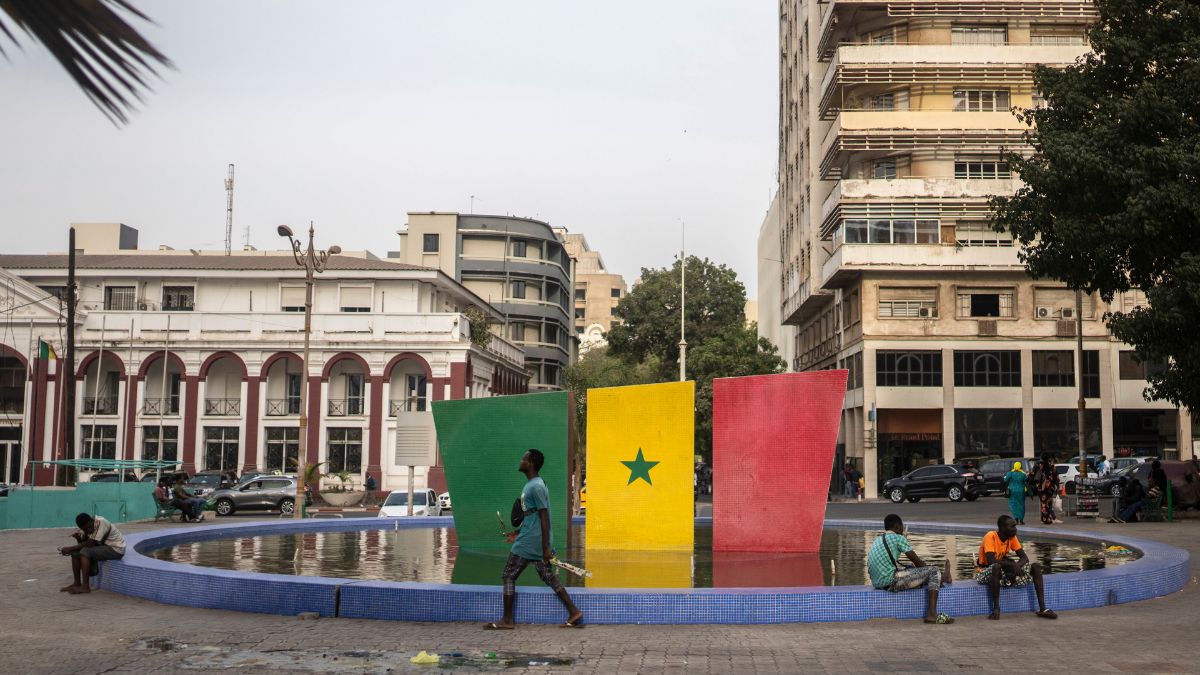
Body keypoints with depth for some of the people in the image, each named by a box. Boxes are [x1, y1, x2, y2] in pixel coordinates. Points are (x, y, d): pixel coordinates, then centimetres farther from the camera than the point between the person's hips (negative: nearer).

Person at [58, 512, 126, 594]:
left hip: (116, 549, -9)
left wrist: (70, 548, -20)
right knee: (76, 552, -4)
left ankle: (85, 586, -19)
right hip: (103, 546, 9)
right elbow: (84, 543, 0)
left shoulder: (101, 523, -26)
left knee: (85, 552, -24)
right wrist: (78, 538, -20)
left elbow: (90, 544, -26)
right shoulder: (87, 526, -1)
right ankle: (77, 583, 1)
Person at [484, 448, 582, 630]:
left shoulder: (536, 487, -16)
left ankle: (507, 620, 5)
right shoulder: (532, 485, 14)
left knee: (508, 576, 0)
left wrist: (546, 548, -20)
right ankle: (574, 613, 7)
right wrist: (518, 532, 28)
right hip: (536, 544, 9)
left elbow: (544, 518, -19)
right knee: (549, 577, 10)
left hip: (529, 543, -9)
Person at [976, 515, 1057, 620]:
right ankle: (996, 609, -32)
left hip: (1005, 571, 7)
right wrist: (1012, 564, -34)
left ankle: (1042, 609, -14)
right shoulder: (990, 537, -21)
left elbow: (1024, 557, -3)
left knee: (1036, 566, -8)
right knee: (996, 567, -43)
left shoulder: (1012, 537, -1)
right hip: (986, 572, -7)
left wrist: (1017, 565, -24)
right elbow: (991, 561, -32)